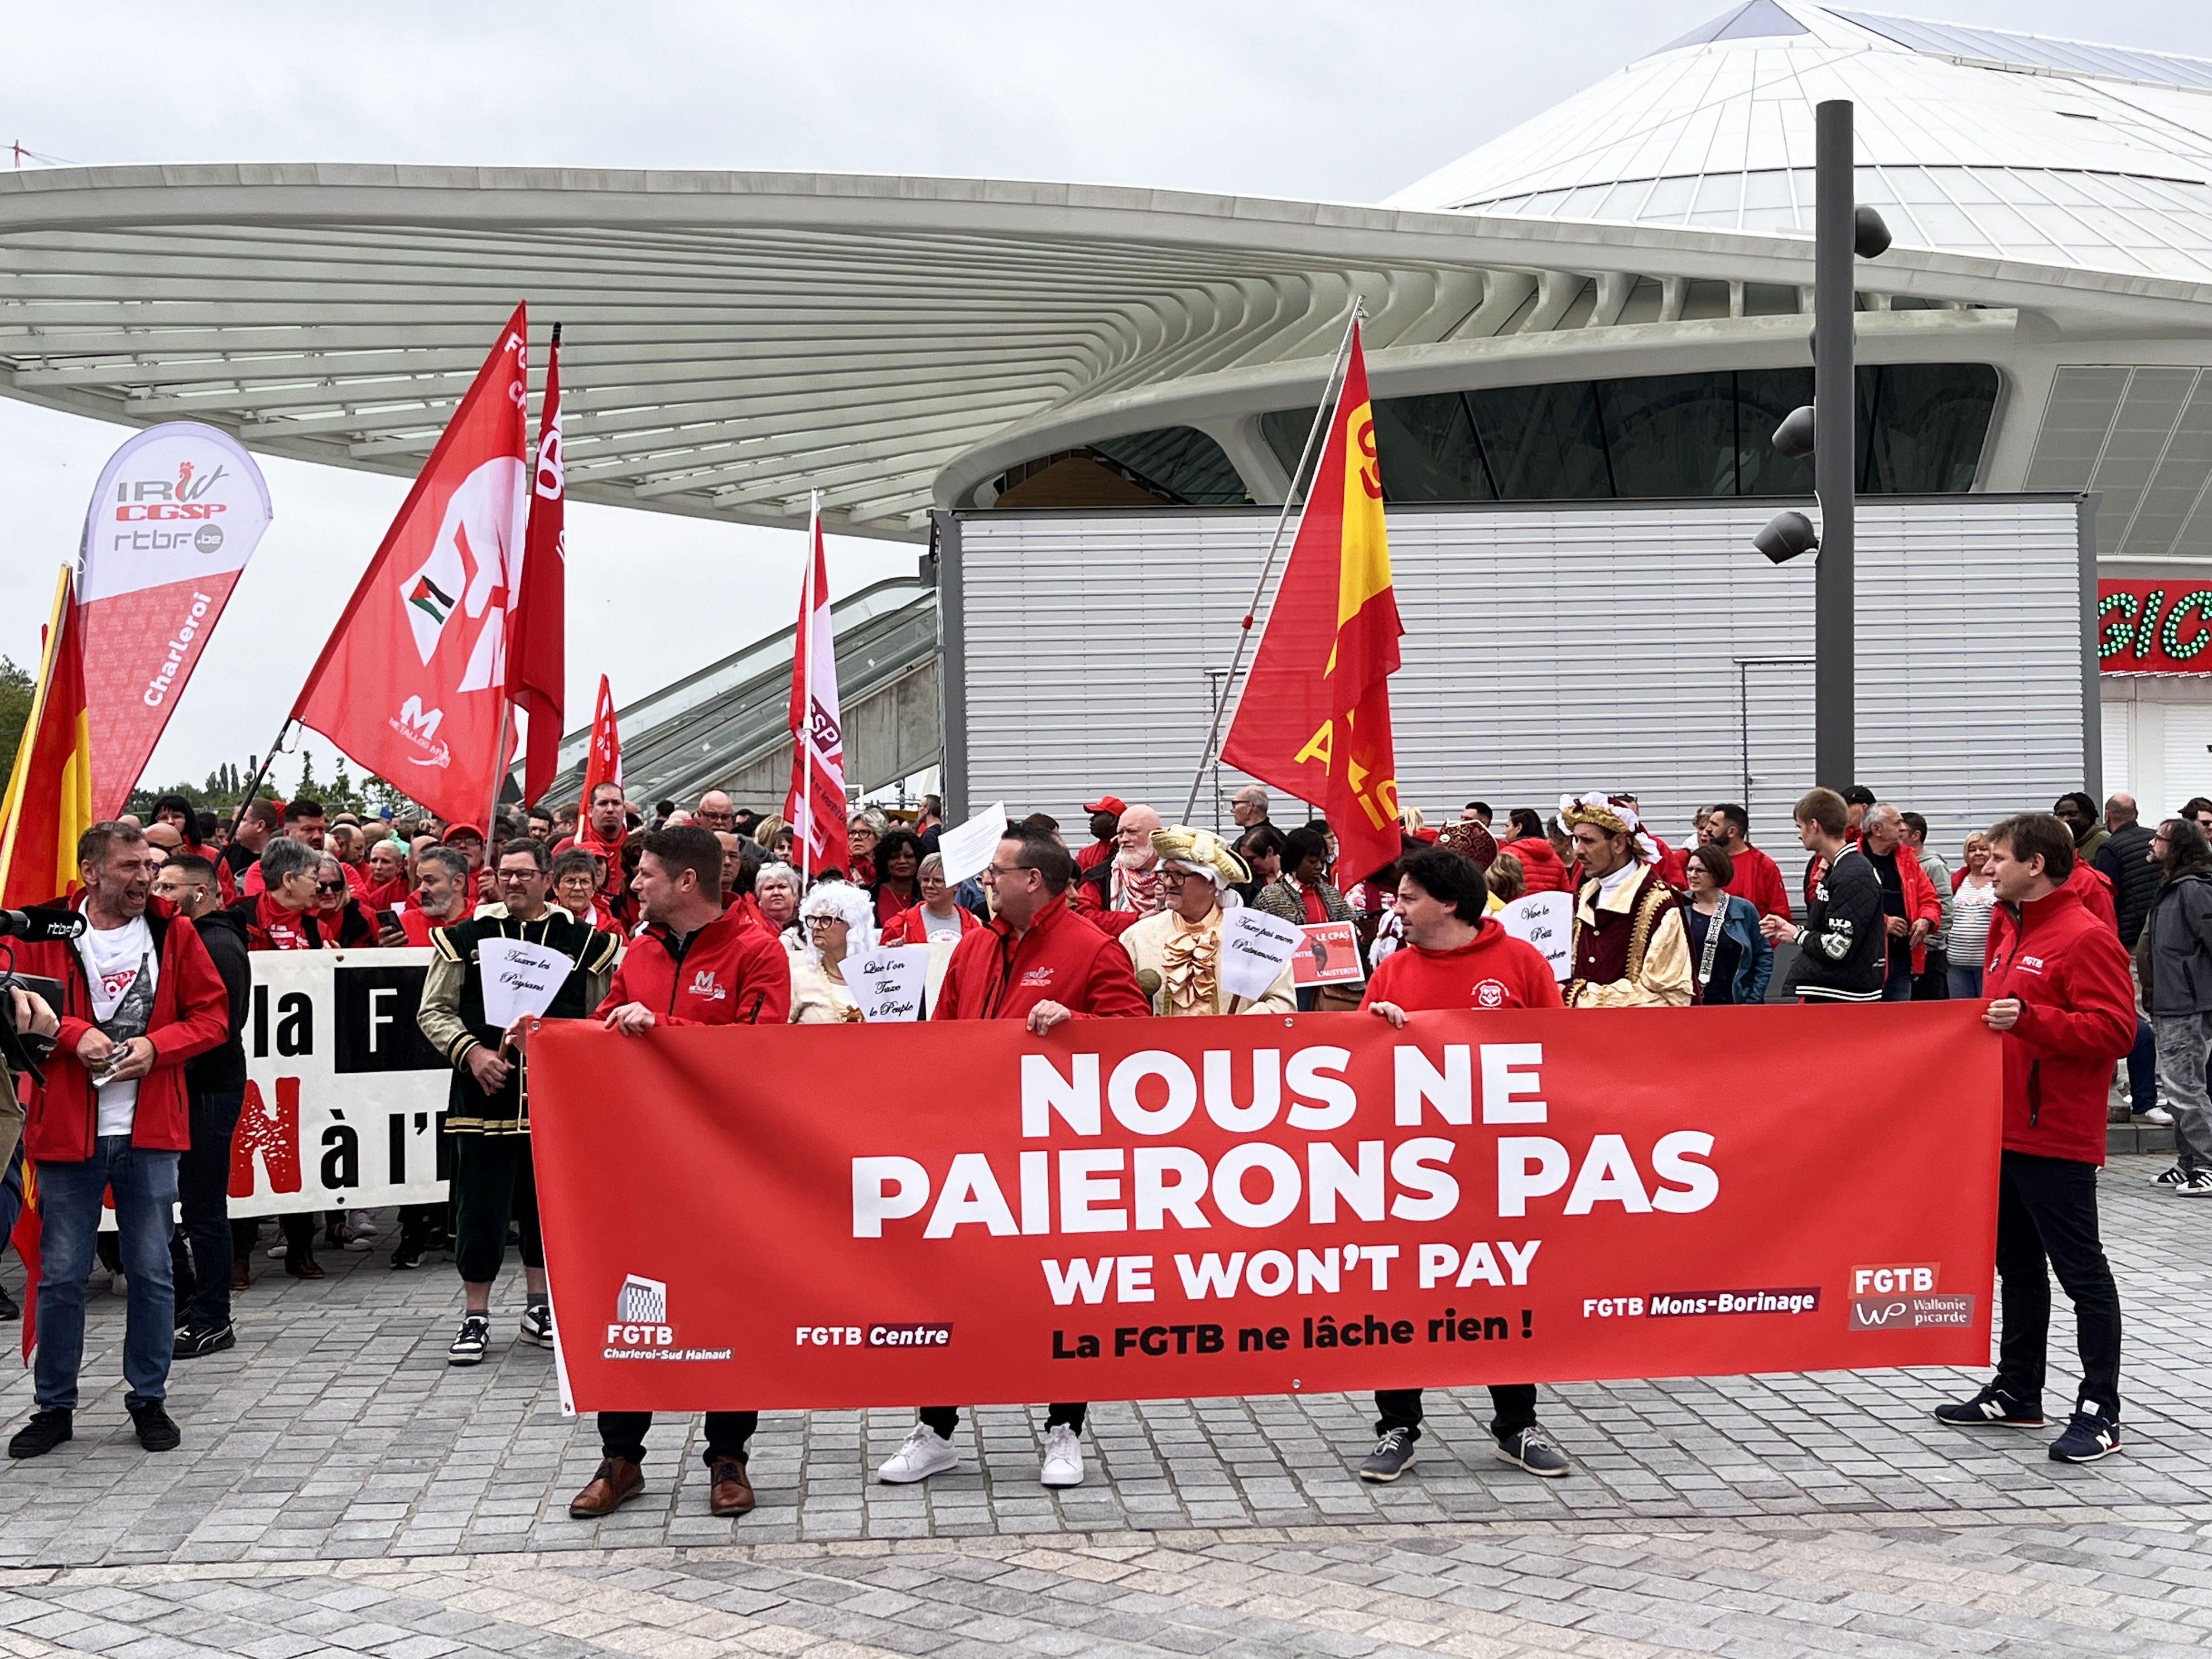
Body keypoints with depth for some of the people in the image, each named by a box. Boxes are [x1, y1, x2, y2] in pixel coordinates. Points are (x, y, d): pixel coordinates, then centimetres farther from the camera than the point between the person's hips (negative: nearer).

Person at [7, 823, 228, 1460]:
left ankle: (149, 1400, 20)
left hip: (149, 1130, 1)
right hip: (67, 1131, -1)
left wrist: (156, 1046, -11)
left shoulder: (173, 931, 3)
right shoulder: (46, 933, -1)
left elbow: (212, 1014, 5)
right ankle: (54, 1406, 18)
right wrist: (71, 1033, -15)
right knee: (60, 1274, 5)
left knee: (151, 1270, 7)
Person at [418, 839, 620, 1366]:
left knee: (546, 1203, 10)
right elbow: (433, 1011, 5)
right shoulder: (464, 938, 4)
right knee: (481, 1206, 0)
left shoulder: (585, 942, 5)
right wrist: (471, 1051, -10)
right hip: (483, 1094, -1)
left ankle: (539, 1307, 26)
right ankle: (476, 1317, 11)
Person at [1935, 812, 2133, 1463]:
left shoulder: (2086, 938, -14)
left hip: (2056, 1138, -9)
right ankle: (2017, 1392, 26)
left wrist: (2030, 1019, -29)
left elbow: (2115, 1031, -22)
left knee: (2081, 1271, -3)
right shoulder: (2008, 928, 14)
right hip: (2003, 1128, 9)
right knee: (2017, 1264, 16)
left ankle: (2100, 1410, 3)